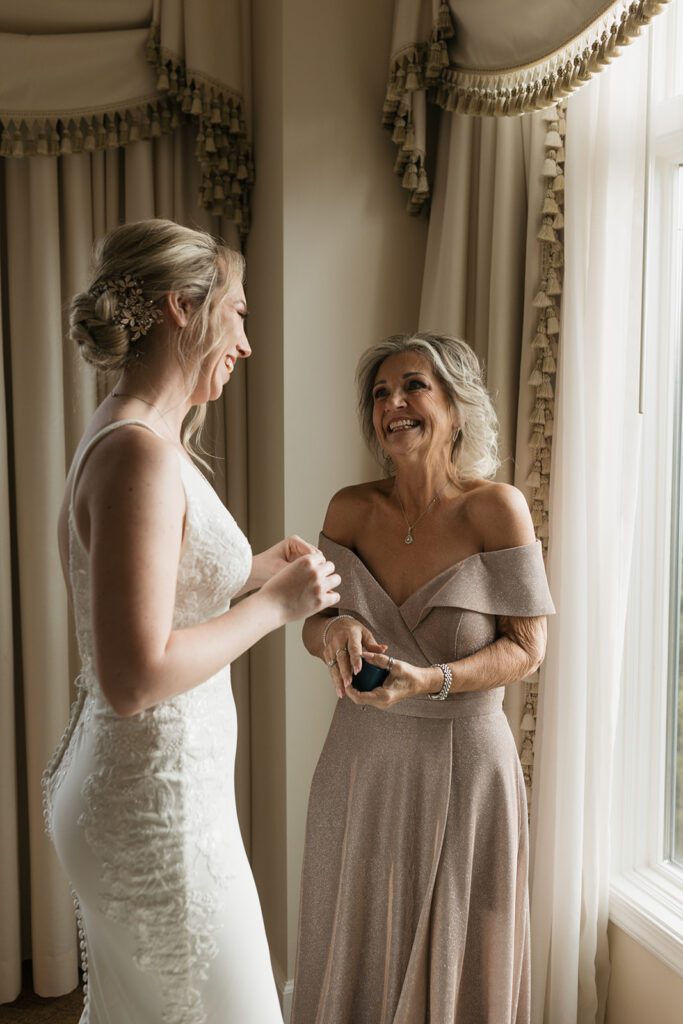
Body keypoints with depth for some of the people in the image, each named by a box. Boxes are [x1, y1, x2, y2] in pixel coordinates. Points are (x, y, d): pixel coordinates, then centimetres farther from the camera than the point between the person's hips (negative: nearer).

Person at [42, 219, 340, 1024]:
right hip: (159, 805, -9)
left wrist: (257, 571, 9)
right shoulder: (140, 452, -23)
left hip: (115, 789, 9)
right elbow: (135, 678, -27)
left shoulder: (124, 436, 7)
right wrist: (276, 604, -18)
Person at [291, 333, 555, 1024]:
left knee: (455, 965, 14)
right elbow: (314, 625, 6)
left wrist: (431, 680, -23)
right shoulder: (351, 509, -3)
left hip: (462, 764, -3)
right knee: (354, 962, 17)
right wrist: (334, 630, -17)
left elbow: (527, 648, -9)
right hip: (361, 761, 3)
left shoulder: (494, 507, -13)